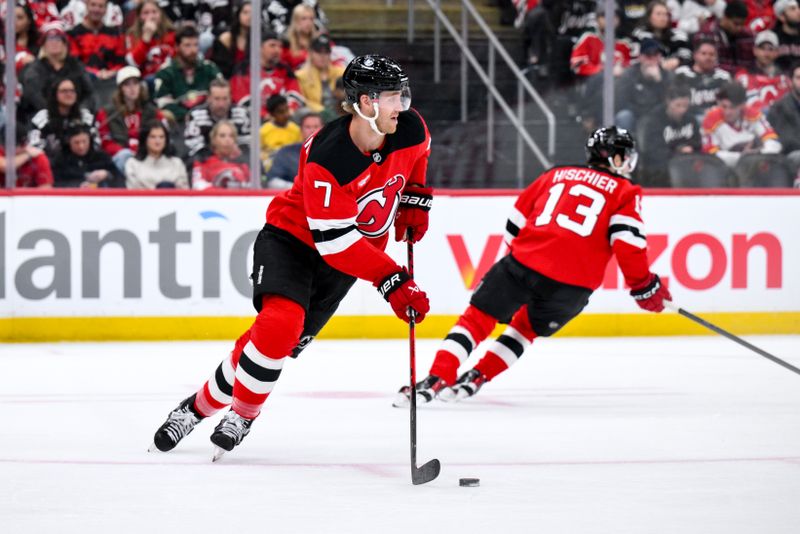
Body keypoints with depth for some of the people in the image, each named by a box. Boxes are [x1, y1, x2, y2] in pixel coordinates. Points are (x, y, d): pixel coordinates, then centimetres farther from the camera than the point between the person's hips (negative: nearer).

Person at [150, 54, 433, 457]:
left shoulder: (410, 130, -15)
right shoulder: (327, 156, -33)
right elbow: (335, 242, -33)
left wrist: (415, 198, 8)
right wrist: (391, 281, -36)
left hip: (357, 246, 6)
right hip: (293, 237, -6)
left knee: (287, 341, -2)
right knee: (280, 323, -25)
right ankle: (200, 406, -8)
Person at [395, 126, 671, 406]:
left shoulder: (555, 175, 24)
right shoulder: (626, 192, 13)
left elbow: (515, 226, 25)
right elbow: (628, 242, -3)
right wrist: (644, 286, 7)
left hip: (526, 259, 1)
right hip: (574, 284, -1)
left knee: (479, 316, 7)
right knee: (527, 327, 24)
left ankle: (437, 379, -9)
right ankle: (476, 378, 15)